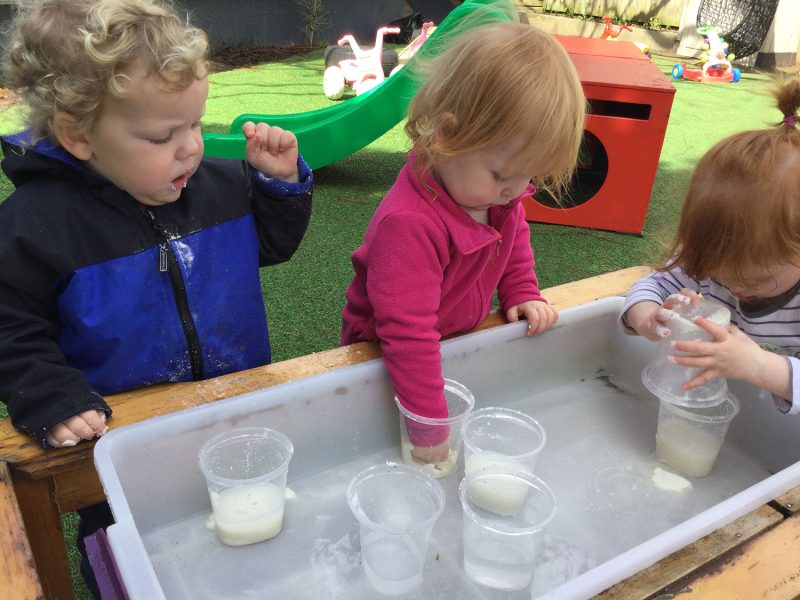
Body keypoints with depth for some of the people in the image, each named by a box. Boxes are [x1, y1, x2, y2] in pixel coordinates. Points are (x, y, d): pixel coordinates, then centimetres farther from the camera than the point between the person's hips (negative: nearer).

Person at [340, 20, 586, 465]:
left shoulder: (499, 190, -13)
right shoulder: (410, 225, -41)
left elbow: (515, 236, 12)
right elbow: (408, 334, -39)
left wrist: (522, 294, 0)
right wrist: (429, 432, -34)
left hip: (459, 337, 7)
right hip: (384, 358, -6)